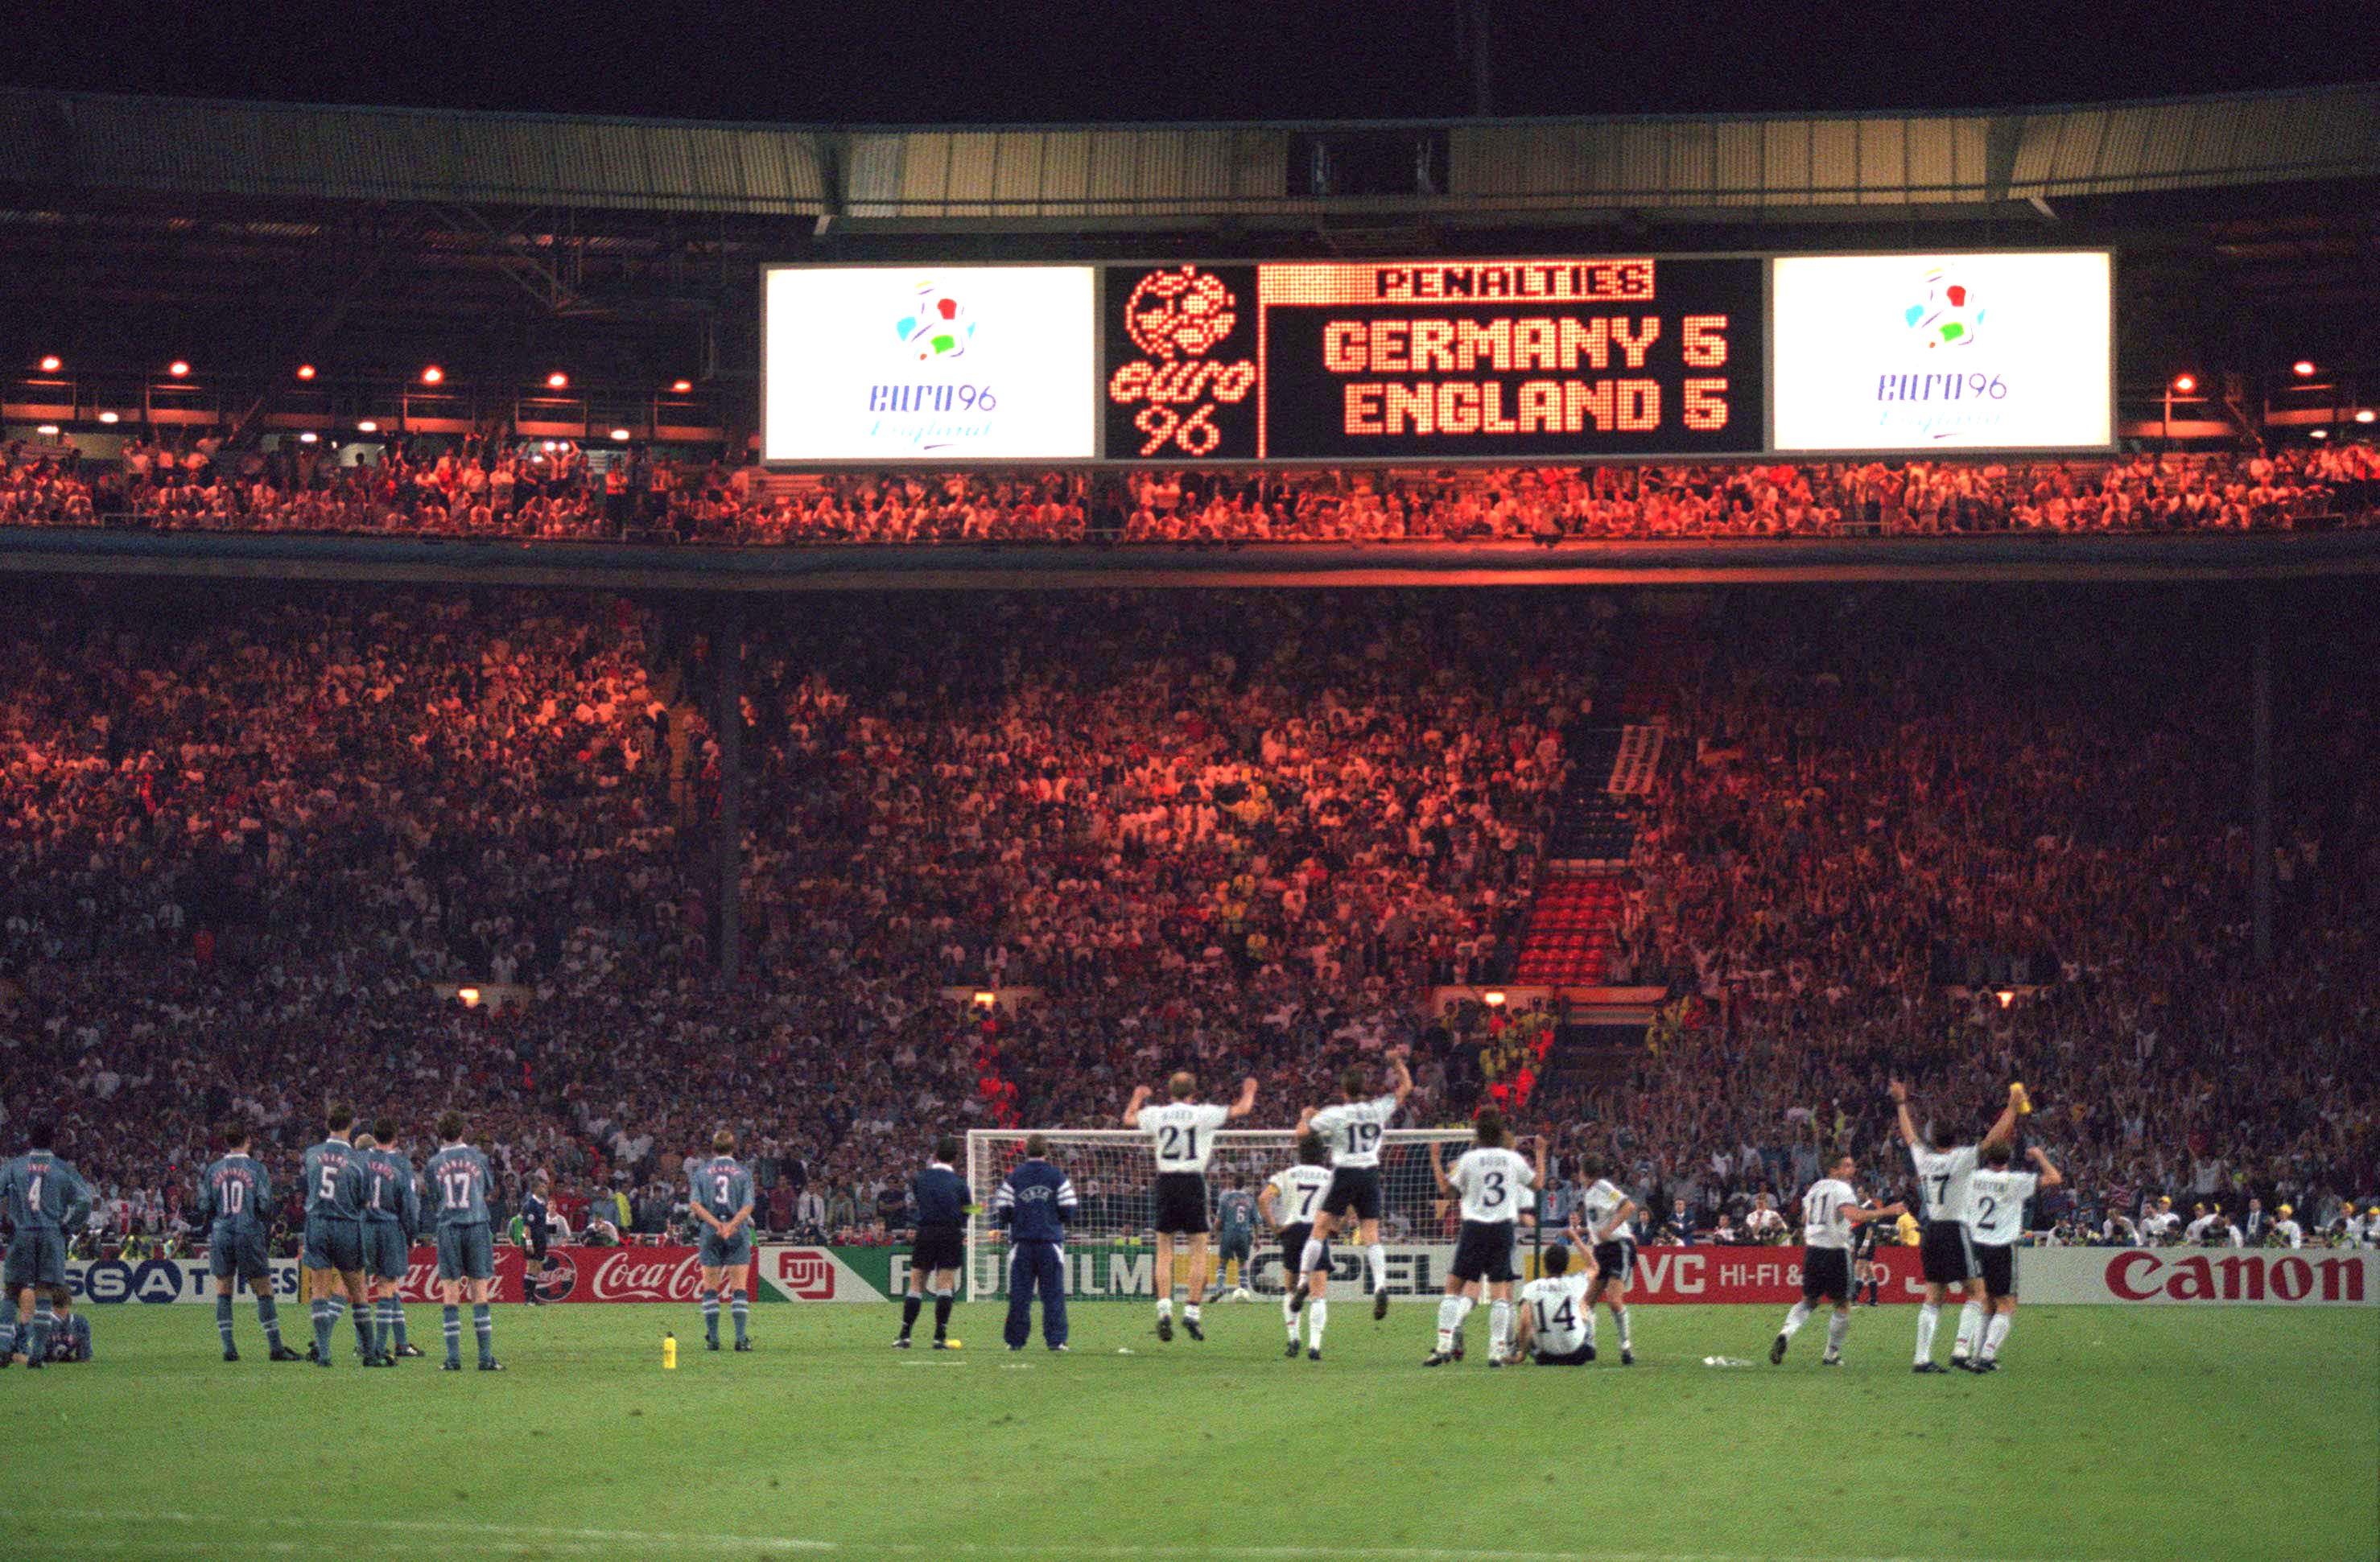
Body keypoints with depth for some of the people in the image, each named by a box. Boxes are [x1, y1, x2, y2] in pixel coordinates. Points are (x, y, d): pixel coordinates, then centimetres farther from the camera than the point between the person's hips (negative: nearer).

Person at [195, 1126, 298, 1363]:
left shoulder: (213, 1170, 5)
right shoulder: (256, 1168, -2)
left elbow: (203, 1206, 5)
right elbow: (265, 1205, -5)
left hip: (220, 1235, 2)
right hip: (249, 1235, -2)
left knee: (223, 1291, 10)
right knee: (264, 1291, 1)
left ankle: (228, 1348, 3)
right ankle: (276, 1348, -3)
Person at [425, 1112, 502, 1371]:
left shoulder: (433, 1165, 3)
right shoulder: (477, 1158, 5)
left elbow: (434, 1198, 9)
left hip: (448, 1230, 0)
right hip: (477, 1226, 0)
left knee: (451, 1296, 2)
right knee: (480, 1294, 2)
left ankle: (453, 1357, -3)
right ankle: (486, 1357, -2)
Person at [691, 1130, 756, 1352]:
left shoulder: (702, 1172, 7)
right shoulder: (743, 1173, 4)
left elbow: (695, 1204, -5)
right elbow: (747, 1206, -8)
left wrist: (715, 1223, -12)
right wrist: (731, 1224, -16)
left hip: (710, 1234, 0)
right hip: (738, 1234, 0)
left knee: (710, 1288, 7)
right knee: (739, 1289, 0)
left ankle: (712, 1338, 3)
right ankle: (742, 1338, -8)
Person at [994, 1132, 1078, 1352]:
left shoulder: (1013, 1177, 2)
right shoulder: (1057, 1177, 1)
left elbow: (1003, 1213, 0)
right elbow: (1068, 1212, -2)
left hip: (1022, 1243, 1)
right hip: (1051, 1241, -1)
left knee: (1019, 1293, 4)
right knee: (1053, 1293, 2)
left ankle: (1016, 1339, 4)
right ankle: (1055, 1340, -3)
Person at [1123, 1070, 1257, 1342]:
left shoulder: (1156, 1114, 6)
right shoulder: (1202, 1113, -2)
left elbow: (1128, 1119, 25)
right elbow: (1241, 1110, 3)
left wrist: (1137, 1098, 46)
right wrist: (1249, 1092, 24)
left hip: (1165, 1182, 2)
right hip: (1193, 1182, -2)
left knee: (1164, 1251, 7)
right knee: (1199, 1251, 5)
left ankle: (1164, 1308, -8)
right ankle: (1192, 1312, -1)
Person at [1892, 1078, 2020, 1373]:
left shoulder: (1924, 1157, 5)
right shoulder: (1961, 1159, -8)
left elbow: (1910, 1134, 24)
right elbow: (1995, 1137, -9)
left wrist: (1902, 1103, 37)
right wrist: (2013, 1105, -2)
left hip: (1931, 1233, 6)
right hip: (1956, 1232, -6)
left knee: (1933, 1297, 7)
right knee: (1978, 1293, -1)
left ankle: (1922, 1357, 1)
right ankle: (1961, 1348, -17)